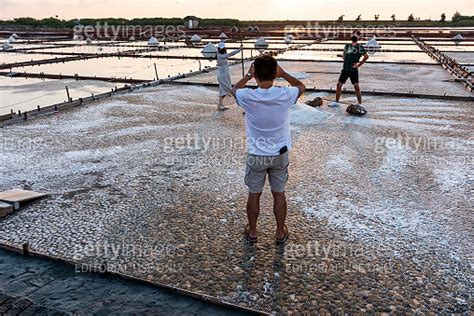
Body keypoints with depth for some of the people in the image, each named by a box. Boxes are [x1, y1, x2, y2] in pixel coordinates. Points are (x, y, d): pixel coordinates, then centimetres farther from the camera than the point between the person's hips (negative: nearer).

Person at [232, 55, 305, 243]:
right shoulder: (285, 95, -18)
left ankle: (252, 232, 31)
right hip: (280, 155, 1)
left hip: (256, 155, -1)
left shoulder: (248, 97, -20)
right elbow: (301, 86, 8)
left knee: (254, 195, 16)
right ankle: (280, 232, 30)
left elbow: (234, 89, 7)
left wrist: (248, 75, 16)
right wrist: (283, 73, 15)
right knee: (279, 194, 16)